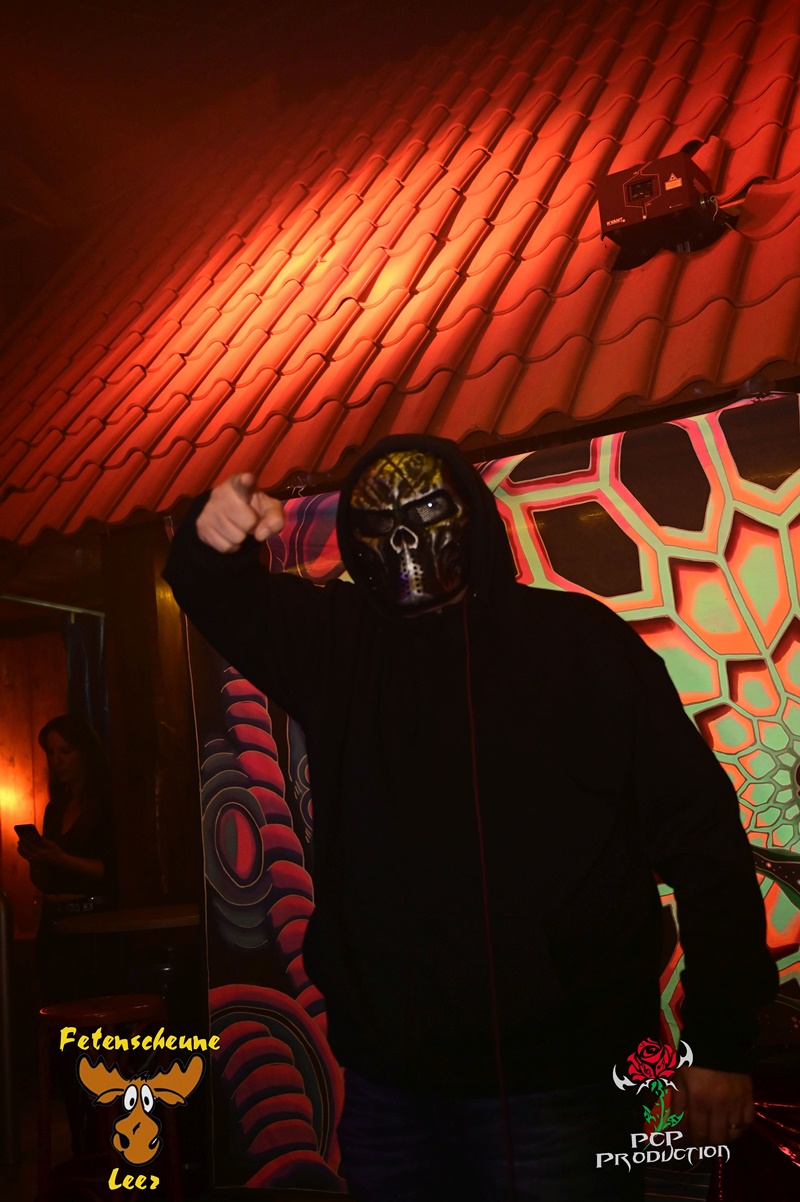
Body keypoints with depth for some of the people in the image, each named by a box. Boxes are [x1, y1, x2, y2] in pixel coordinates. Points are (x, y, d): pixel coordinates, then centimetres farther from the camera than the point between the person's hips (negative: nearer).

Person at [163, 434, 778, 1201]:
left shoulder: (576, 641, -3)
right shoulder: (336, 641, 9)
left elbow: (700, 832, -4)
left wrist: (721, 1042, -6)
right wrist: (213, 542, -24)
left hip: (552, 1083, -3)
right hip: (385, 1086, 4)